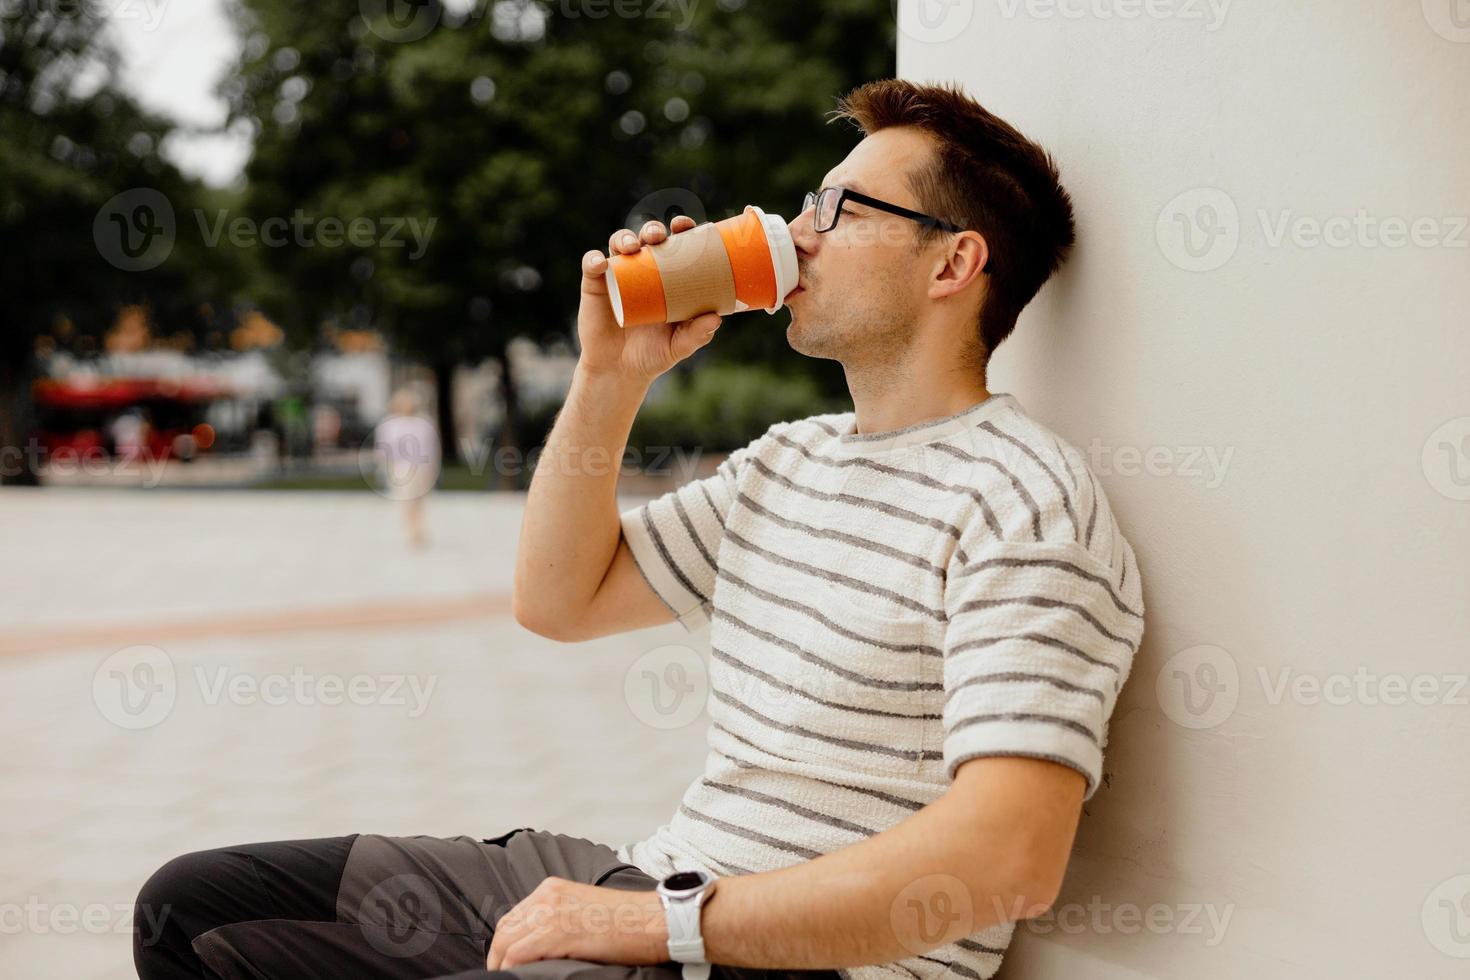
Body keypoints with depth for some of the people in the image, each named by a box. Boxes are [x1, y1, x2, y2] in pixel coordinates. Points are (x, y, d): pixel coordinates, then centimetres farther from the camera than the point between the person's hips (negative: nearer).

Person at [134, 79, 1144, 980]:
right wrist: (611, 376, 6)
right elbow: (560, 600, 19)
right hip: (652, 881, 9)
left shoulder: (1023, 504, -14)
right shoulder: (792, 458, 14)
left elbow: (1011, 858, -25)